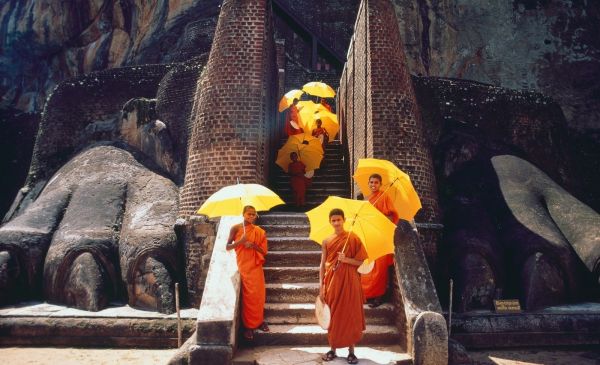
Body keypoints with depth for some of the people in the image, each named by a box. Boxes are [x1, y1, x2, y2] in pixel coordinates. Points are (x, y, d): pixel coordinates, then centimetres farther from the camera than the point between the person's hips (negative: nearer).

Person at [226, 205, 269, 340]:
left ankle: (259, 320, 22)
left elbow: (264, 251, 5)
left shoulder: (259, 231, 4)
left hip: (256, 266, 3)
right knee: (248, 295, -3)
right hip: (244, 266, -3)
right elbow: (227, 247, -4)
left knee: (259, 294, 4)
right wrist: (240, 241, -18)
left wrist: (254, 245, -13)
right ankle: (248, 325, 8)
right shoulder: (235, 228, -3)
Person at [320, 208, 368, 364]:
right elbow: (323, 265, 5)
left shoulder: (353, 238, -3)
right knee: (333, 316, 8)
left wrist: (346, 259, -19)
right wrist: (321, 286, -1)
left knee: (350, 316, 2)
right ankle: (333, 349, 20)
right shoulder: (327, 241, 5)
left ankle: (351, 351, 12)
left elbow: (361, 262, -3)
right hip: (332, 283, 3)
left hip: (349, 283, -2)